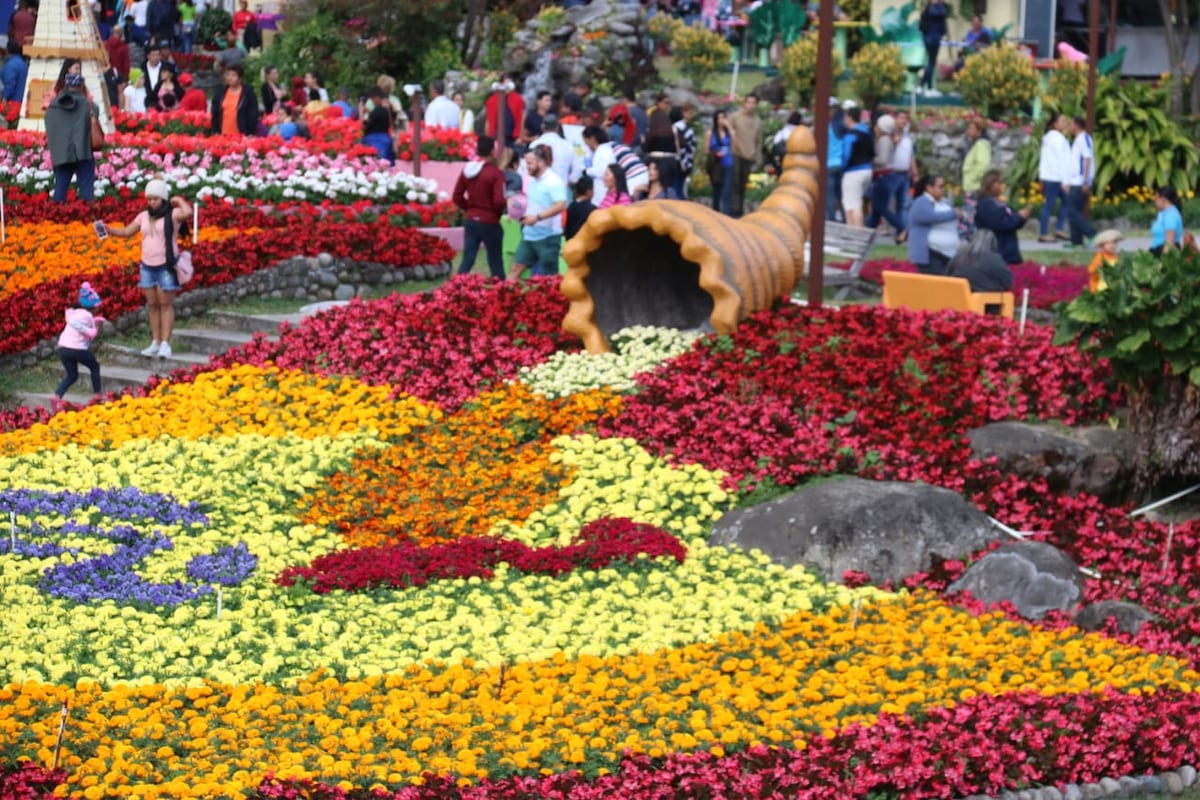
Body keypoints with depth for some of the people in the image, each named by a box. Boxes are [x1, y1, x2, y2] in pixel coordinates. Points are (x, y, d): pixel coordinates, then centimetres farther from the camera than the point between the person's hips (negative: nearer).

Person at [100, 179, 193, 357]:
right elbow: (126, 232, 12)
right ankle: (155, 343, 13)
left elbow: (188, 213, -29)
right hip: (147, 266, 6)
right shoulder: (144, 216, 9)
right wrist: (107, 229, -3)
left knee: (166, 304, -2)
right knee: (152, 305, 8)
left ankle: (165, 344, -2)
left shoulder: (172, 214, -8)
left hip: (166, 266, -6)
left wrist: (179, 200, -11)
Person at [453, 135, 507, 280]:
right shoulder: (495, 173, -16)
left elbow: (457, 197, 6)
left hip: (470, 221, 5)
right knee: (495, 262, 6)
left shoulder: (467, 170, 3)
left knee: (467, 260, 6)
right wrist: (498, 213, 0)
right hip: (490, 223, -5)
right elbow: (499, 201, -20)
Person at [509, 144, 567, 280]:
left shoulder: (554, 181, -16)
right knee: (516, 268, 7)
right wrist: (521, 211, 9)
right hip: (529, 235, 8)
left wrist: (538, 217, -32)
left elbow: (560, 205, -27)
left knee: (549, 277, 1)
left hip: (548, 236, -8)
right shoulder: (532, 180, 11)